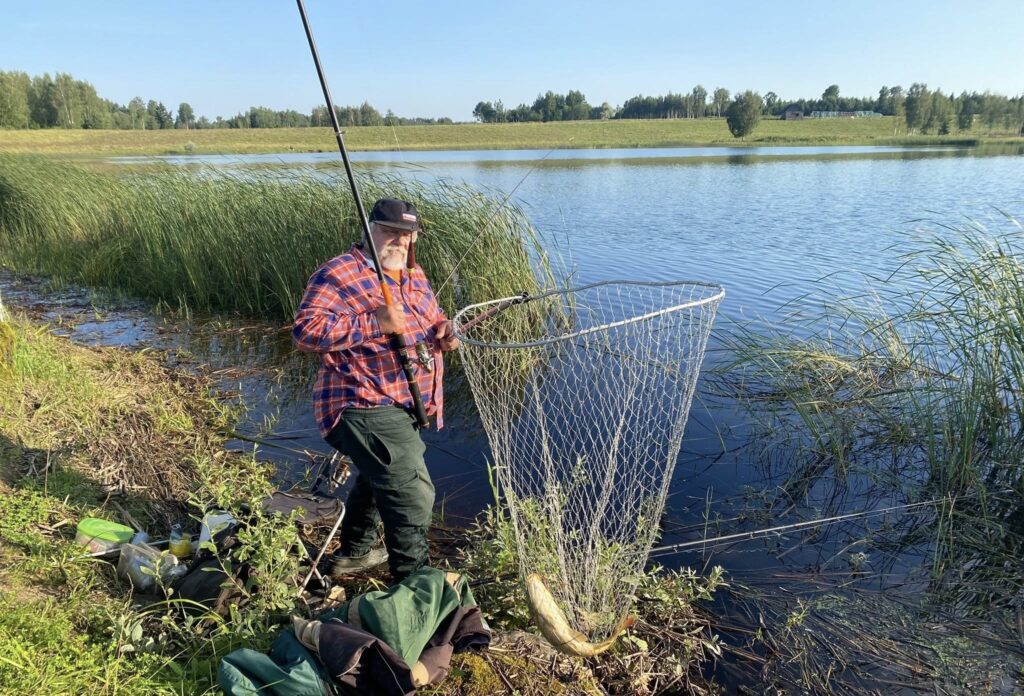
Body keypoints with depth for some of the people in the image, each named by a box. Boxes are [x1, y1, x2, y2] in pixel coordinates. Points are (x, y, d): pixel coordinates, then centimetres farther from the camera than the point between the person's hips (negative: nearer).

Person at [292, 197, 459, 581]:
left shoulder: (415, 276, 11)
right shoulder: (339, 274, -16)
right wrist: (374, 323, -31)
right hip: (365, 406, -10)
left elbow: (433, 318, 23)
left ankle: (355, 552, 49)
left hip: (405, 407, 10)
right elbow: (305, 330, -25)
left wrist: (442, 332, -2)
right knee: (412, 494, -12)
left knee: (376, 478, 26)